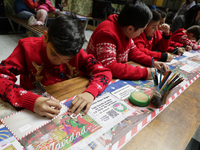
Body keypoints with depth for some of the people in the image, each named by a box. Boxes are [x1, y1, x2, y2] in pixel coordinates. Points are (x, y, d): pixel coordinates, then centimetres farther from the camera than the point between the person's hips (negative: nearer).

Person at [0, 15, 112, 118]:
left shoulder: (76, 52, -9)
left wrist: (90, 92, -28)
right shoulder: (28, 47, -12)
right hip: (35, 114, -2)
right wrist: (32, 101, -35)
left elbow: (104, 72, -9)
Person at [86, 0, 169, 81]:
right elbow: (110, 67, -35)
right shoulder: (107, 34, -27)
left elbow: (133, 51, 12)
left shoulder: (125, 31, -1)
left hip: (119, 76, 8)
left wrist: (152, 62, -2)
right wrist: (144, 72, -30)